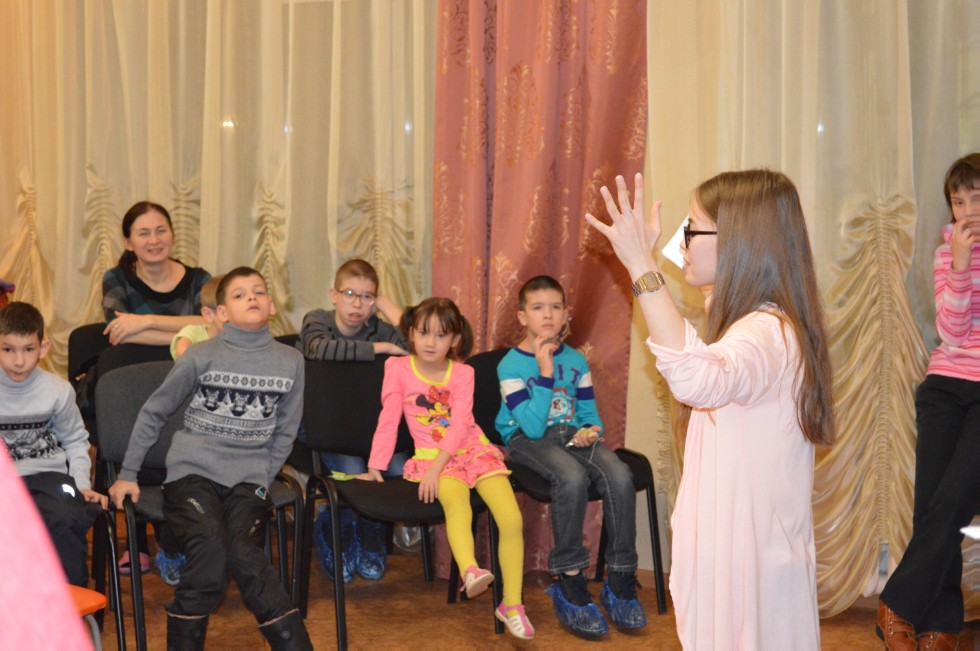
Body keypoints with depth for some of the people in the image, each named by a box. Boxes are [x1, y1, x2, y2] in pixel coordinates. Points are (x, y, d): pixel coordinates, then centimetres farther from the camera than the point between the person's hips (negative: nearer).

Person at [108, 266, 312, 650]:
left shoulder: (291, 362, 7)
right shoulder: (201, 356, 1)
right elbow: (154, 413, 10)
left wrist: (262, 481, 7)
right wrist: (127, 474, 10)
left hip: (248, 479, 1)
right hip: (193, 471, -1)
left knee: (243, 556, -26)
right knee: (210, 552, -28)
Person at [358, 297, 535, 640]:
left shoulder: (462, 373, 0)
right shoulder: (398, 368, -1)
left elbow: (460, 425, -11)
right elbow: (389, 420, 0)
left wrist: (436, 468, -22)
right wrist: (375, 467, -5)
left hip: (473, 449, 2)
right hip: (431, 456, -2)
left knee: (512, 520, -15)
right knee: (457, 503, -36)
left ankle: (512, 604, -5)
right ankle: (470, 571, -61)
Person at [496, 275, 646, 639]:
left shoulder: (576, 360, 10)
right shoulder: (511, 365, -7)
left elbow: (589, 411, 16)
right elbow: (533, 426, -16)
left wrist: (592, 430, -9)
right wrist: (546, 374, -20)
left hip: (571, 433, 5)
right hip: (527, 440, -5)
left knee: (619, 475, -26)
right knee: (572, 478, -37)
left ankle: (621, 581, -14)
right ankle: (569, 585, -24)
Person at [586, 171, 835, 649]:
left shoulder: (768, 331, -22)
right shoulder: (763, 323, 11)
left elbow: (698, 380, -45)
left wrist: (643, 268, -42)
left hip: (749, 557, -10)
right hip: (729, 545, 10)